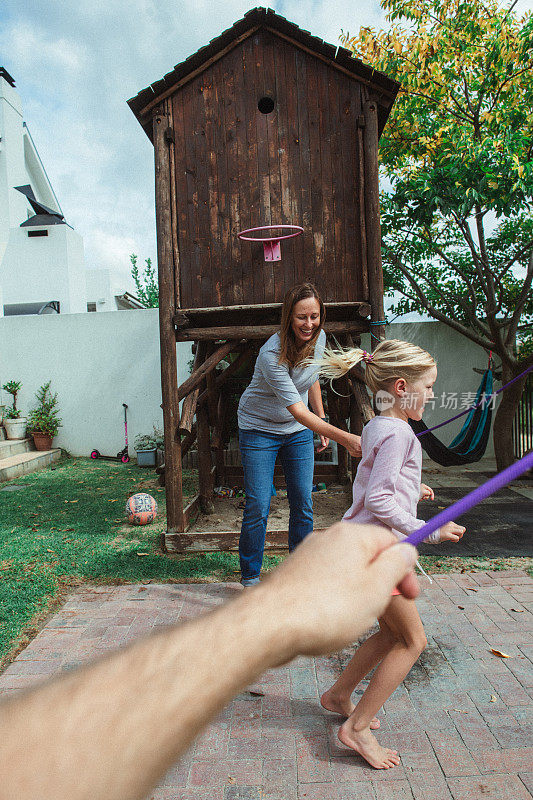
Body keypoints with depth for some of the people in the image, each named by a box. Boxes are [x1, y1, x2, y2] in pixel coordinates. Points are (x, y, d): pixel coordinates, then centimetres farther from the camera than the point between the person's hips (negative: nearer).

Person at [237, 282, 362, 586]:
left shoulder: (318, 337, -8)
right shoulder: (271, 354, -30)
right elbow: (297, 410, -36)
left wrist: (322, 419, 11)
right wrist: (344, 438, -43)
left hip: (298, 431, 6)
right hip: (260, 429, -5)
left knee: (303, 504, 7)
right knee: (258, 507, -5)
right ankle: (250, 576, 17)